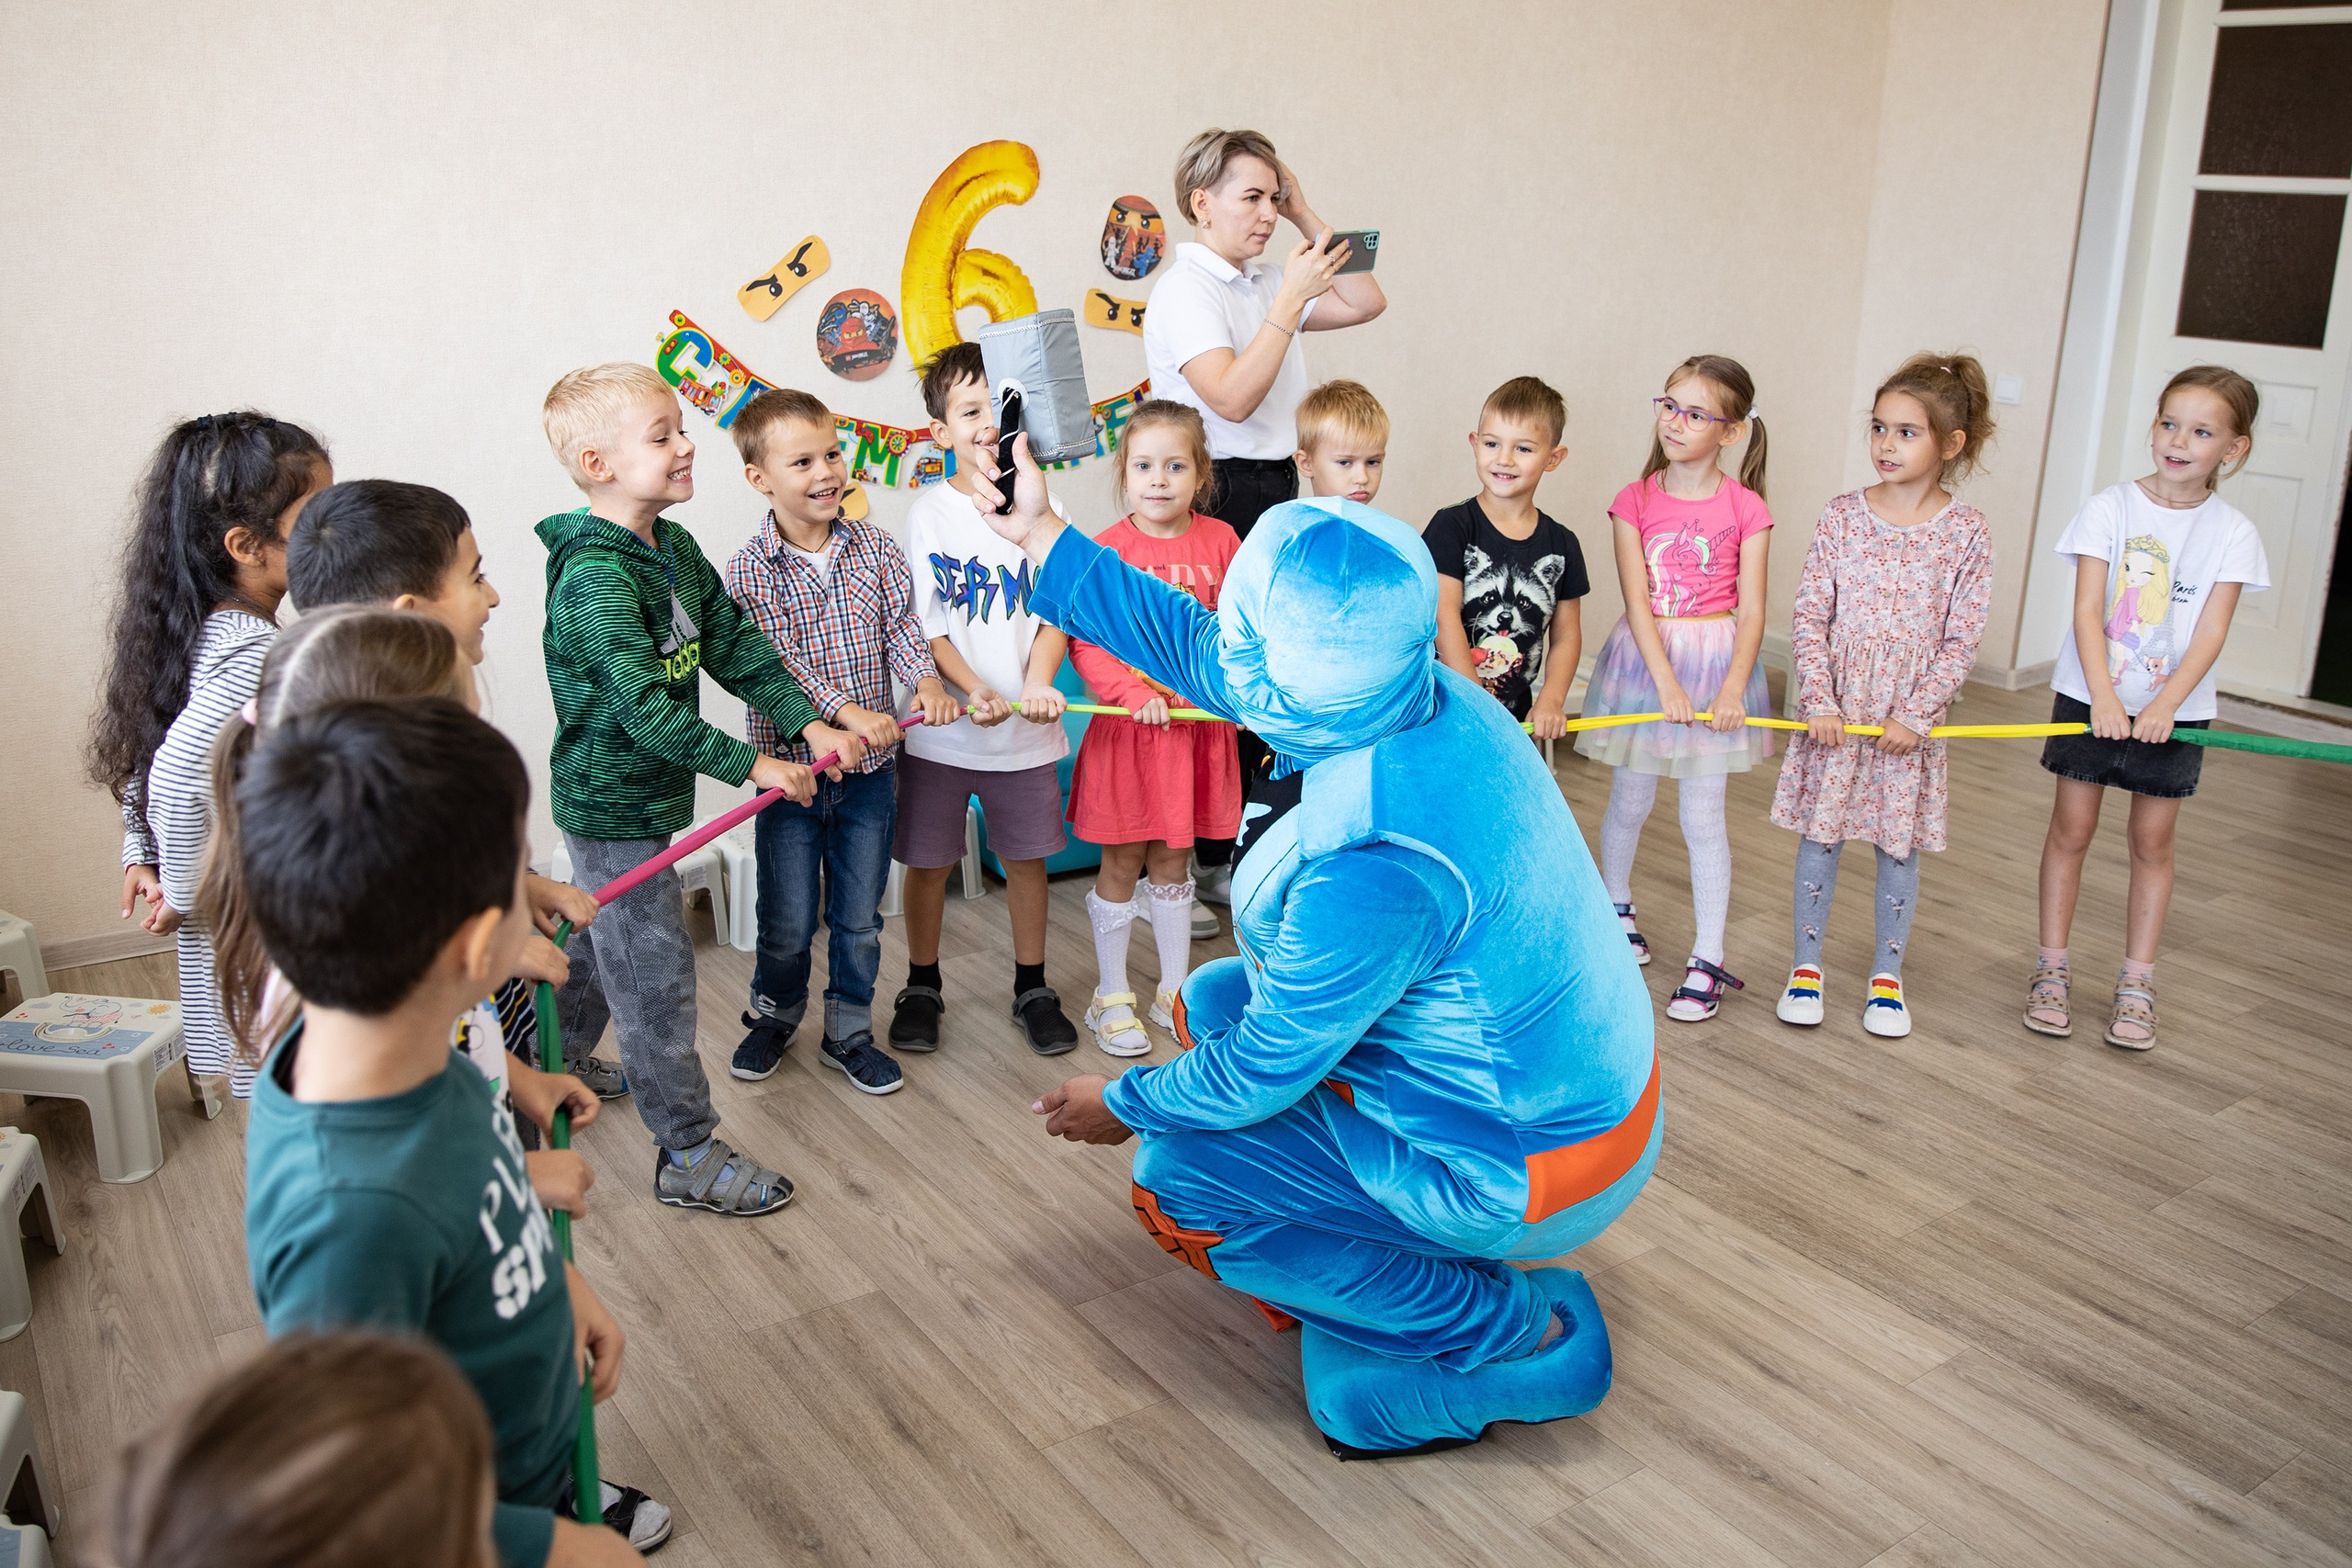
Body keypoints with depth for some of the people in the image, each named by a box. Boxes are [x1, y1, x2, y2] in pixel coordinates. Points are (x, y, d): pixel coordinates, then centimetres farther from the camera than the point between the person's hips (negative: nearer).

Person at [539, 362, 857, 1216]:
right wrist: (749, 763, -27)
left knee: (603, 940, 26)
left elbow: (735, 644, 3)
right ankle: (688, 1154, 12)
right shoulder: (593, 578, -25)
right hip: (614, 807, -9)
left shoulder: (675, 548, 4)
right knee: (657, 975, 0)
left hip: (646, 797, 9)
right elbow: (640, 704, -29)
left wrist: (809, 723, -7)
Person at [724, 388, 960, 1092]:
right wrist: (844, 710, -30)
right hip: (790, 767, -3)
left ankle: (848, 1033, 32)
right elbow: (773, 662, -18)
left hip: (870, 769, 3)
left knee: (859, 919, 14)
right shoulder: (747, 572, -11)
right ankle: (774, 1015, 38)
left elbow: (901, 625, -1)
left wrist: (925, 679, -21)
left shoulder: (876, 549, 0)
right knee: (788, 921, 11)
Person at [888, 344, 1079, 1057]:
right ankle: (922, 988, 29)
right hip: (941, 725, -1)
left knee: (1026, 858, 12)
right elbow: (922, 622, -7)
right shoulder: (929, 512, -4)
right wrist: (974, 690, -19)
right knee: (928, 860, 9)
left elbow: (1055, 611, 0)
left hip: (1026, 727, 1)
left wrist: (1037, 683, -16)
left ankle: (1032, 989, 29)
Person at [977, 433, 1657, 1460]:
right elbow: (1196, 649, 4)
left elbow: (1264, 1068, -20)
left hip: (1533, 1173, -8)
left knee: (1175, 1183, 2)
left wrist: (1123, 1105, 0)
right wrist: (1042, 538, 10)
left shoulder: (1373, 866, -35)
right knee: (1212, 998, 14)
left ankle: (1519, 1337, 4)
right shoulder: (1431, 699, -10)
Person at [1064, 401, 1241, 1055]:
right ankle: (1110, 998, 23)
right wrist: (1133, 692, -25)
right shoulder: (1107, 549, -10)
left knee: (1172, 860, 17)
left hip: (1199, 723, 3)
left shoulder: (1218, 540, 0)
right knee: (1121, 864, 8)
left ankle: (1175, 992, 30)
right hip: (1128, 728, -3)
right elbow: (1086, 640, -14)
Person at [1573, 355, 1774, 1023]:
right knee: (1630, 800, 13)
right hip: (1644, 659, 1)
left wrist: (1733, 687, -20)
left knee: (1703, 817, 1)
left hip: (1716, 663, -1)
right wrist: (1665, 682, -20)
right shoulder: (1636, 500, -3)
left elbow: (1752, 610, -7)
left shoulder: (1745, 508, -4)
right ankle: (1616, 906, 39)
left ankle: (1707, 960, 10)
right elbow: (1637, 601, -10)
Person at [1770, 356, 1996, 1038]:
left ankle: (1887, 977, 25)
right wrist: (1819, 702, -13)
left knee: (1899, 846, 10)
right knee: (1819, 836, 8)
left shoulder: (1966, 533, -5)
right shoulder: (1842, 516, -3)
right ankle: (1806, 967, 23)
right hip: (1835, 711, 1)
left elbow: (1962, 640, -5)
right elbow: (1809, 616, -4)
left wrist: (1915, 714, -13)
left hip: (1911, 717, 0)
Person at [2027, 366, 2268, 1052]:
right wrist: (2102, 697, -22)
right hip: (2091, 698, 0)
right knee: (2071, 829, 5)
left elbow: (2211, 633, -9)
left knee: (2153, 841, 8)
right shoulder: (2111, 507, -6)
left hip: (2174, 710, 1)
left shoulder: (2232, 532, -3)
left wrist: (2165, 706, -22)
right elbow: (2087, 610, -12)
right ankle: (2052, 969, 16)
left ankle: (2137, 982, 18)